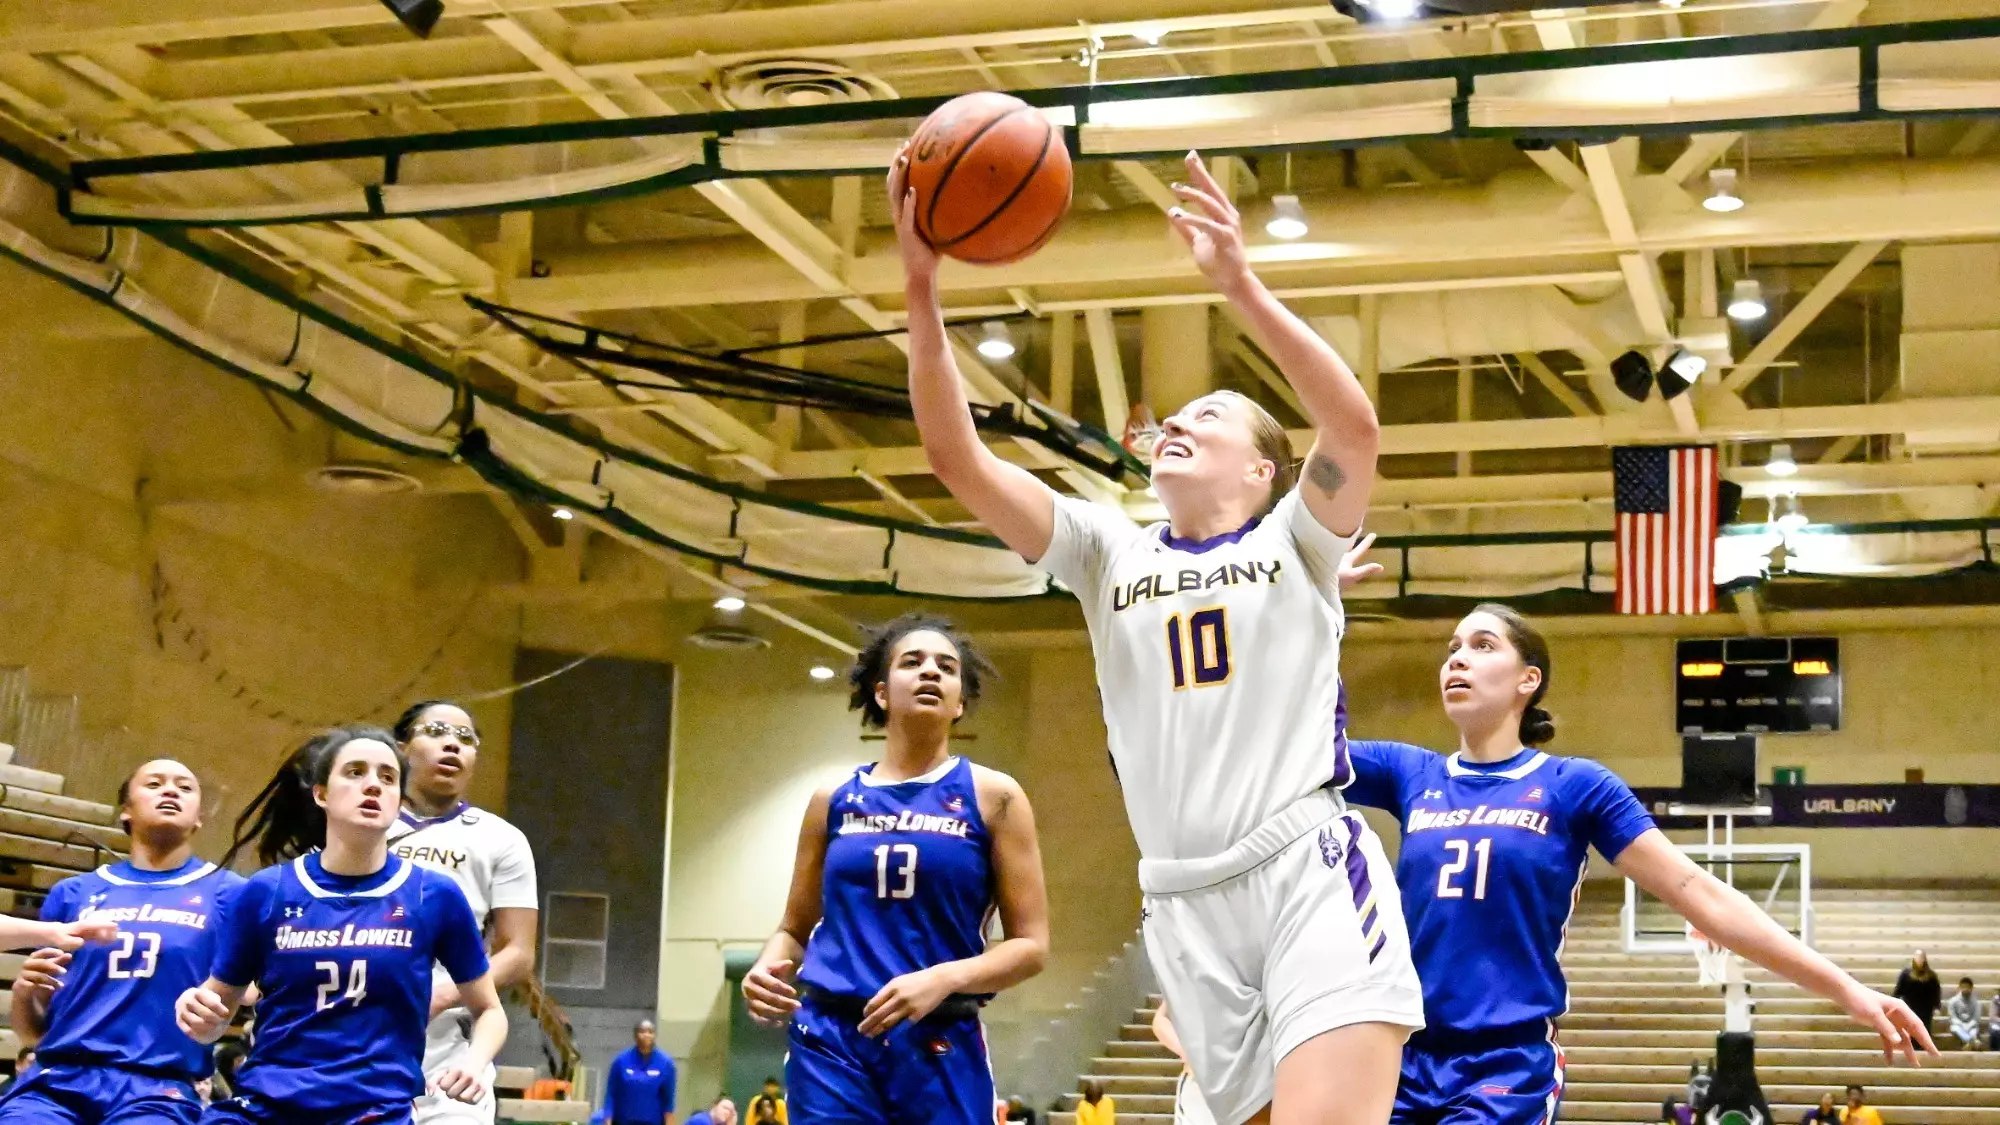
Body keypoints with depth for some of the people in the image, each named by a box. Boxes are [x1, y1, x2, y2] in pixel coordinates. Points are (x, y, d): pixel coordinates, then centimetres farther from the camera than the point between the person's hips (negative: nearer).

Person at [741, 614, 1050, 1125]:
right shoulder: (832, 800, 11)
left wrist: (943, 978, -18)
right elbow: (795, 929, 18)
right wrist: (767, 970, -5)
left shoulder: (993, 797, 3)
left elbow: (1030, 944, 0)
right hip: (831, 1040, 1)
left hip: (941, 1048, -1)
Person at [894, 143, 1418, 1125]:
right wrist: (921, 288, -8)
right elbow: (958, 460, 3)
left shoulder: (1293, 542, 8)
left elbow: (1355, 429, -14)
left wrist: (1239, 286, -24)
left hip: (1311, 873, -4)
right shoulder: (1110, 554, 16)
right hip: (1188, 906, 4)